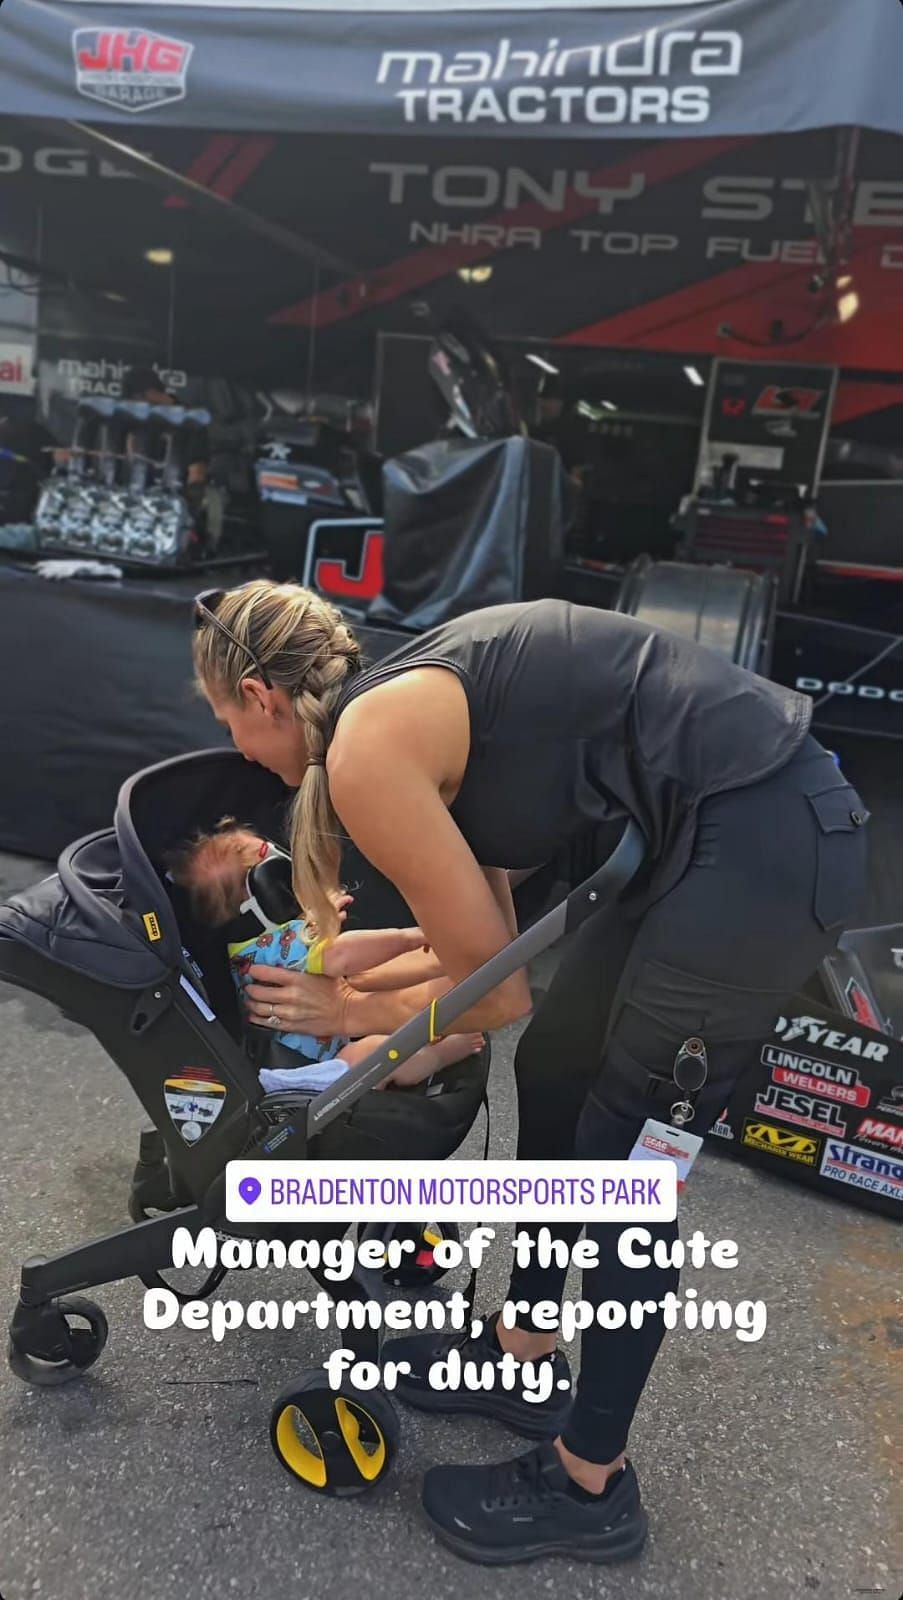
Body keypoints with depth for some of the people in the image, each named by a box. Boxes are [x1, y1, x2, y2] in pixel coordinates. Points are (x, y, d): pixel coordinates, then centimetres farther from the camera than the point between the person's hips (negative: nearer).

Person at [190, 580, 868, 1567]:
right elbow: (485, 934, 20)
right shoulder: (410, 699, 14)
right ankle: (527, 1361, 39)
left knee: (622, 1162, 4)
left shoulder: (365, 748, -13)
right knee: (554, 1072, 18)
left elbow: (495, 989, -7)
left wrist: (361, 1014, 10)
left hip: (762, 844, -9)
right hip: (755, 818, 10)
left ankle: (589, 1486, 27)